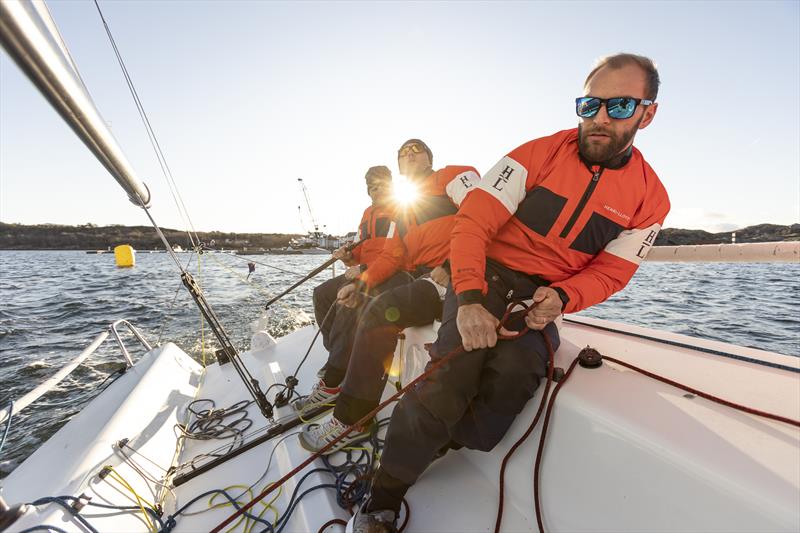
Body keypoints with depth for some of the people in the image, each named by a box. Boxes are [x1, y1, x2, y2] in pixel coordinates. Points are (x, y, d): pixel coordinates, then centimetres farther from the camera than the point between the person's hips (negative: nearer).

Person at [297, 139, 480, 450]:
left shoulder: (452, 177, 4)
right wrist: (361, 284, 0)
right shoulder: (403, 209, 25)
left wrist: (451, 269, -20)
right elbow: (391, 256, 15)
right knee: (354, 305, 9)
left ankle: (351, 421, -12)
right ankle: (333, 386, 21)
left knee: (381, 311, -27)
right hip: (420, 278, 8)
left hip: (454, 277, -8)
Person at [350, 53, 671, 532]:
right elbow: (472, 222, -13)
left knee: (516, 372, -29)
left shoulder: (650, 198, 6)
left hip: (546, 296, 3)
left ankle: (435, 449, -2)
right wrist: (470, 298, -27)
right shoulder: (540, 154, -4)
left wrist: (560, 297, -19)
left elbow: (609, 272, 5)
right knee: (454, 371, -26)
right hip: (486, 276, -2)